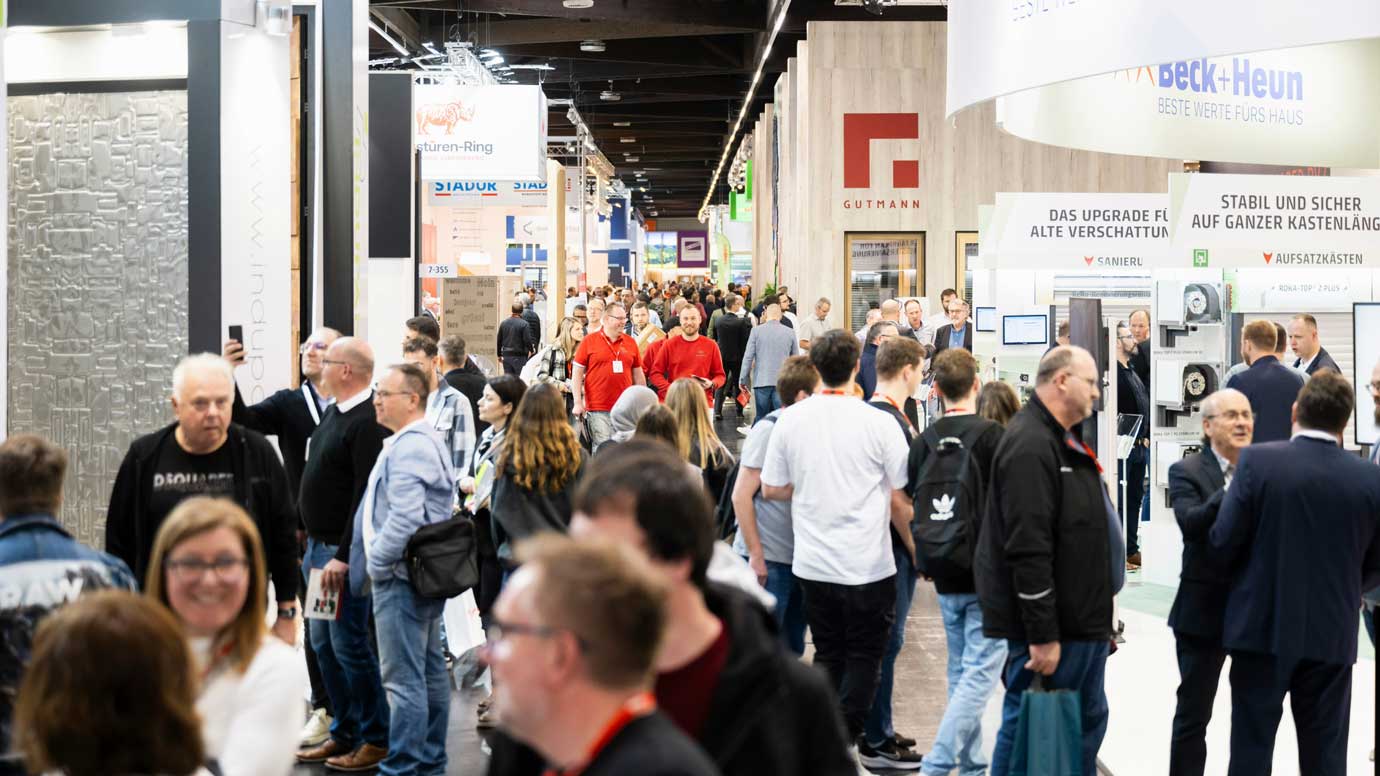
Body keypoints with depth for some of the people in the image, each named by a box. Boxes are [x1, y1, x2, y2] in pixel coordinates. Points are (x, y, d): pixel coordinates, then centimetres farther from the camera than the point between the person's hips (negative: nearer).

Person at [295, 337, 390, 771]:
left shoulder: (368, 422, -18)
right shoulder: (334, 412, 13)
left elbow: (367, 495, -22)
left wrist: (344, 555, -23)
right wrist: (306, 531, 18)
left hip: (344, 549, -10)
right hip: (319, 544, 10)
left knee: (348, 644, -5)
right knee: (323, 643, 14)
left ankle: (376, 739, 6)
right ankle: (344, 732, 24)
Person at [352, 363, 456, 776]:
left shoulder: (407, 448, -16)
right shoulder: (429, 439, 17)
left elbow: (405, 517, -26)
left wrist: (375, 564, -14)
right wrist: (375, 561, 20)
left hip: (400, 577, -11)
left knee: (403, 678, -8)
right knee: (431, 670, 15)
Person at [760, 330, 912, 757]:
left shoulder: (790, 420, -3)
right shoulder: (878, 422, -11)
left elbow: (772, 489, 4)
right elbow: (898, 501, -6)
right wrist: (916, 551, 8)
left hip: (812, 562, 4)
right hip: (867, 564, -4)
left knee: (828, 654, 18)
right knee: (864, 657, 9)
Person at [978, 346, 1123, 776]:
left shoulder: (1060, 441, 15)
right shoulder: (1031, 446, -19)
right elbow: (1028, 550, -25)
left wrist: (1098, 619, 22)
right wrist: (1042, 636, -24)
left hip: (1080, 619, 11)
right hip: (1051, 626, -11)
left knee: (1087, 721, 17)